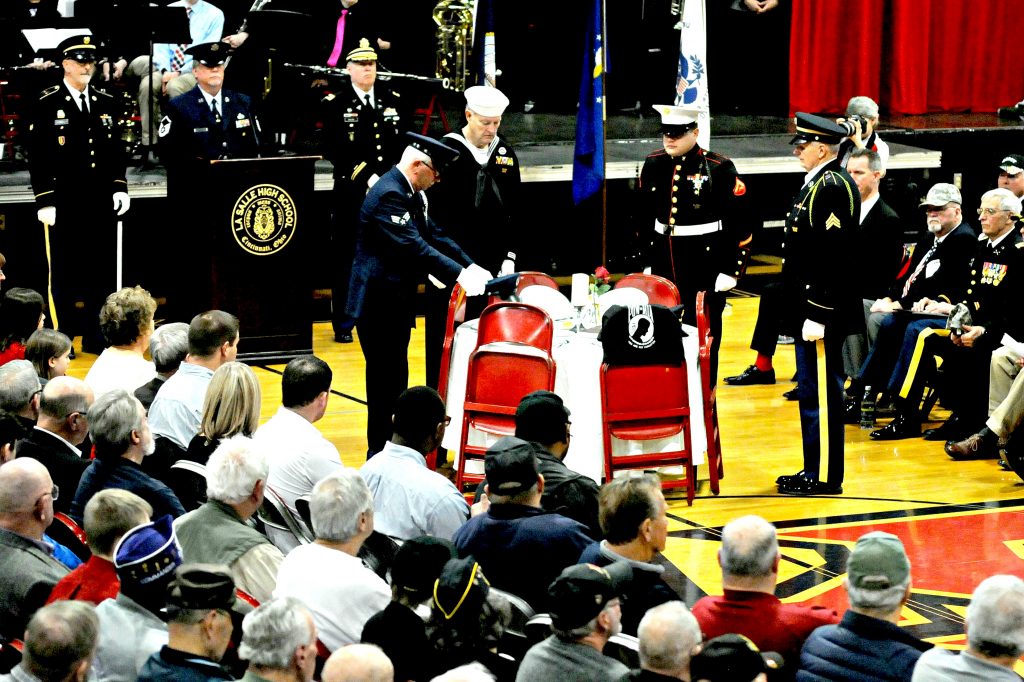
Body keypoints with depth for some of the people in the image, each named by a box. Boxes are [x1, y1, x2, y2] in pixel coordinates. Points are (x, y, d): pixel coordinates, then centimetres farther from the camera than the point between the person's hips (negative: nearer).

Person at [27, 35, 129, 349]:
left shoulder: (106, 104, 12)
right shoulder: (47, 105, -3)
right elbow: (37, 157, -5)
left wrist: (120, 187, 5)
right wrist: (45, 201, -10)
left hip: (101, 203, 4)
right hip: (63, 203, -4)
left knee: (103, 271, 6)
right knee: (63, 275, 2)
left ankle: (95, 337, 15)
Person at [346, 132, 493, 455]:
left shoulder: (409, 193, 13)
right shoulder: (389, 195, -21)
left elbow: (432, 235, 14)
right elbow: (414, 246, -29)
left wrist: (470, 265, 3)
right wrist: (458, 274, -32)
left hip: (395, 302, 11)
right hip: (379, 304, -11)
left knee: (393, 381, 15)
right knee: (387, 382, -6)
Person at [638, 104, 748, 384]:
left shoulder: (720, 169, -9)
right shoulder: (654, 165, 5)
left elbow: (740, 225, -8)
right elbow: (644, 218, 15)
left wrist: (730, 271, -10)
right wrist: (647, 261, 15)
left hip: (705, 270, -4)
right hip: (664, 268, 4)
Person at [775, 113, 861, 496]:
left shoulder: (834, 187, -16)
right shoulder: (816, 183, 15)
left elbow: (832, 257, -21)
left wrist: (817, 315, -23)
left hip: (823, 310, -10)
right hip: (808, 306, 10)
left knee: (821, 392, -4)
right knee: (812, 389, 14)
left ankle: (825, 478, 1)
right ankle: (814, 470, 22)